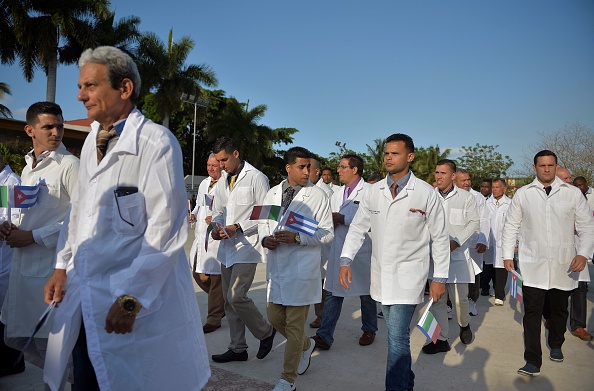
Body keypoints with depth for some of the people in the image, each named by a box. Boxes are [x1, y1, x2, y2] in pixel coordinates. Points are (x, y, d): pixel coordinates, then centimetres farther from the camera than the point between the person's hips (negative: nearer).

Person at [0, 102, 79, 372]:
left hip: (51, 265, -8)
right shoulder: (28, 166, 14)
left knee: (47, 343, 0)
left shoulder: (70, 165, -10)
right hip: (22, 262, 8)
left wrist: (34, 237, -15)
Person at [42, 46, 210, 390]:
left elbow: (166, 228, -18)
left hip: (139, 297, -7)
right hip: (83, 297, 7)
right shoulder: (92, 143, 12)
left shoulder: (157, 142, -14)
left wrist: (131, 298, -19)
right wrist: (63, 266, 11)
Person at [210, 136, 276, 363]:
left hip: (247, 247, -7)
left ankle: (265, 332, 11)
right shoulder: (222, 182, 14)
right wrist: (217, 227, -3)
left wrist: (238, 228, -18)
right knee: (229, 300, 11)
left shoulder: (256, 178, -8)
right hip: (227, 248, 8)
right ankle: (237, 348, 25)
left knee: (236, 296, -15)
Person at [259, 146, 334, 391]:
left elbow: (327, 233, -7)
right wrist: (265, 238, -6)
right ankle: (305, 345, 42)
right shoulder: (272, 194, 8)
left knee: (294, 325, 2)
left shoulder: (318, 196, -7)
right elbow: (263, 222, 16)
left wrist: (297, 238, -20)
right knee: (274, 316, 15)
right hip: (275, 266, 6)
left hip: (302, 268, -5)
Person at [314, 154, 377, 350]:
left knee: (366, 293, 13)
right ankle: (324, 335, 8)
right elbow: (331, 218, 17)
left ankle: (369, 330, 32)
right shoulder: (338, 192, 14)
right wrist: (331, 220, -6)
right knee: (333, 293, 3)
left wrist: (342, 218, -19)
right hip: (339, 250, 5)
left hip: (363, 251, -5)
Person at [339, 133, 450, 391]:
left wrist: (440, 277, -4)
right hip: (381, 273, 4)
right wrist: (346, 260, -8)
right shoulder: (374, 192, 2)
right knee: (396, 333, 18)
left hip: (408, 275, -4)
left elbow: (440, 237, -2)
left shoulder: (426, 193, -7)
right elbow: (358, 228, 5)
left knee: (397, 336, -10)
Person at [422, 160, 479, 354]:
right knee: (437, 298, 4)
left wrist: (456, 242, -12)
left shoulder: (466, 197, 1)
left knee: (460, 298, 1)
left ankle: (464, 325, 34)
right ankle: (441, 339, 17)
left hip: (458, 255, -2)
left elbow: (474, 223, 1)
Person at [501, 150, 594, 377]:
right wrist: (507, 254, 0)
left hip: (564, 265, 2)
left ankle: (555, 345, 42)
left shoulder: (573, 193, 2)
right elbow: (511, 226, 5)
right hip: (533, 265, -1)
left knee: (560, 309, 19)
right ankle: (533, 362, 2)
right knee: (532, 312, -3)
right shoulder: (523, 194, 2)